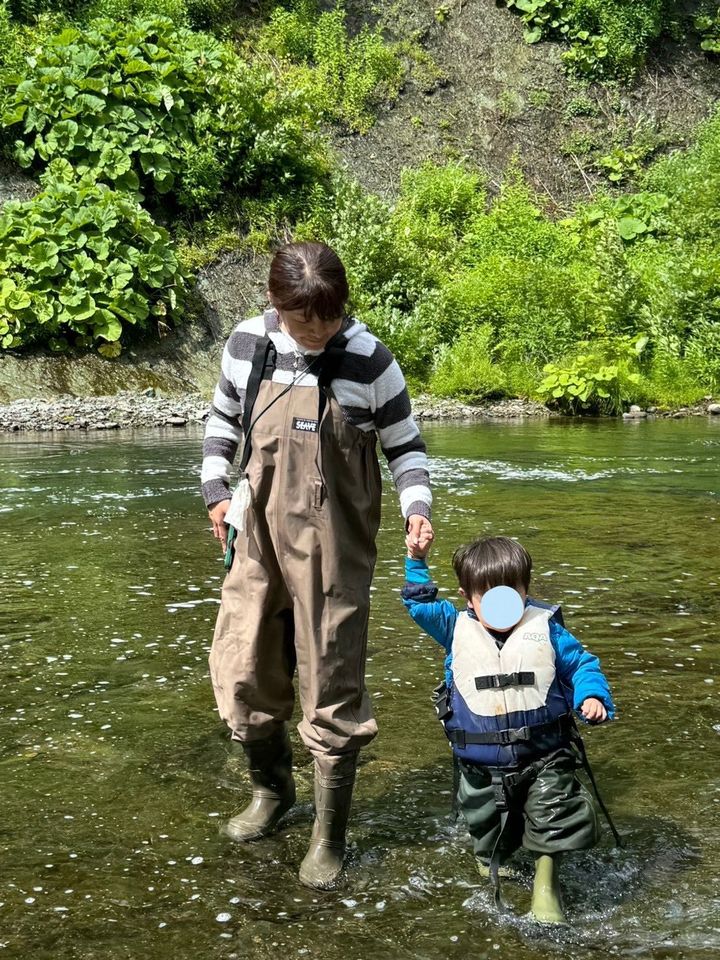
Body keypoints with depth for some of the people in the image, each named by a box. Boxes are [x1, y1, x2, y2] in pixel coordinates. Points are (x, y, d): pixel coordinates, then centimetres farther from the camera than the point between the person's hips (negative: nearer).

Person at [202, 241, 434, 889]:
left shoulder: (368, 360, -11)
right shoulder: (247, 345, -2)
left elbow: (405, 445, -1)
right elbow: (223, 418, 15)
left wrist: (417, 507, -16)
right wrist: (216, 489, 4)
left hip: (333, 550, -3)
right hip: (259, 540, 4)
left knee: (333, 689, 2)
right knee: (242, 674, 10)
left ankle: (329, 837, 18)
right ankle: (273, 789, 39)